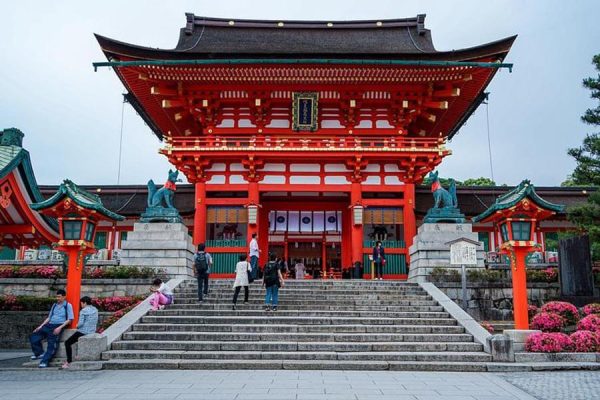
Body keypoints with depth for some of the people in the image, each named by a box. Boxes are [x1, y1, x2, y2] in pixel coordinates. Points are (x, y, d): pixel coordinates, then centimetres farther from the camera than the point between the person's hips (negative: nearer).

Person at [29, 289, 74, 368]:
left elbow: (69, 319, -5)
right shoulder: (54, 305, 20)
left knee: (52, 344, -20)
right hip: (49, 325, 7)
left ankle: (44, 361, -21)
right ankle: (40, 353, 0)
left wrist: (60, 328, -16)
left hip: (58, 326, -7)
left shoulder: (68, 305, 1)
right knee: (33, 337, -5)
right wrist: (41, 326, 9)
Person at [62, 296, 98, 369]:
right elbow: (96, 322, 13)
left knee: (67, 342, 7)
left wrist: (77, 326, 2)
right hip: (92, 331, 8)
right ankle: (69, 360, 31)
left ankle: (69, 362, 1)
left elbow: (80, 323, -19)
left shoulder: (83, 311, -14)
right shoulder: (95, 310, 8)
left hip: (83, 332, -8)